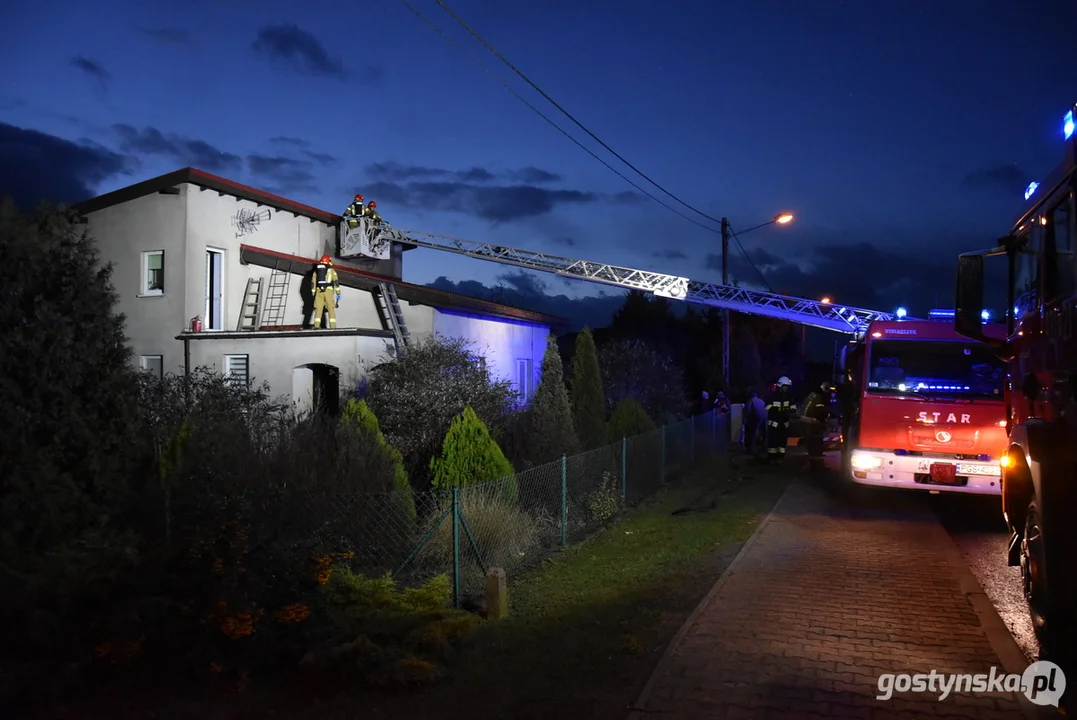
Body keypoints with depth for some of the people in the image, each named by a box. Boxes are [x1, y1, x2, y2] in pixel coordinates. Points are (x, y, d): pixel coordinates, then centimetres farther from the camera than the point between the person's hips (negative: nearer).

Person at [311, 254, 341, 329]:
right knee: (331, 309, -1)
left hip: (319, 291, 3)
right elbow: (336, 281, -1)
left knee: (318, 309, 3)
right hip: (328, 291, -2)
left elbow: (313, 283, 14)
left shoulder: (316, 271, 17)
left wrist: (313, 294, 19)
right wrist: (338, 293, 1)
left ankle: (316, 326, -7)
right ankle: (333, 326, -8)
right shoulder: (331, 270, 7)